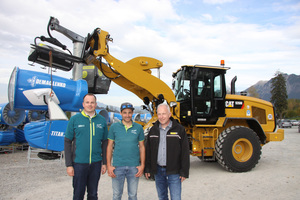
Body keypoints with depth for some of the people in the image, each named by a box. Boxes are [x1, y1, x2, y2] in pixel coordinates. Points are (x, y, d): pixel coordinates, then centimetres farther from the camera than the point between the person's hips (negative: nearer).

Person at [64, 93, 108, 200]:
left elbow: (105, 143, 9)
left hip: (96, 163, 2)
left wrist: (105, 163, 6)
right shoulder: (74, 119, -3)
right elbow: (67, 142, -2)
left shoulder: (102, 121, 4)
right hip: (79, 163, -2)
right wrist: (69, 165, -6)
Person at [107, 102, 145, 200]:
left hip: (134, 166, 1)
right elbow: (109, 146, 3)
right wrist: (109, 165, -2)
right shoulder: (114, 127, 0)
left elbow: (142, 147, 6)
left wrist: (142, 165, 0)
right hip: (117, 166, 0)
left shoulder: (138, 128, 2)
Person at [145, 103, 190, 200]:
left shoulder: (179, 129, -7)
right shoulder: (153, 130, 5)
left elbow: (185, 152, -6)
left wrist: (184, 172, -8)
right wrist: (147, 168, 7)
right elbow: (148, 150, 9)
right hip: (158, 170, 4)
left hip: (173, 171, -3)